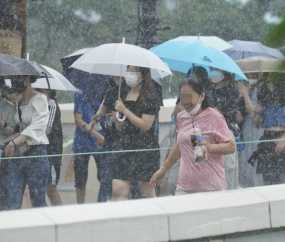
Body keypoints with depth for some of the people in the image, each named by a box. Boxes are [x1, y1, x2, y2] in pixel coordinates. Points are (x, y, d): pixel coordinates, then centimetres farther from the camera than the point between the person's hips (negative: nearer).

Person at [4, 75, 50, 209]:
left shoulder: (39, 99, -6)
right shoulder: (18, 100, 15)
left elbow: (36, 127, -17)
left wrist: (14, 143, -23)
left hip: (35, 154, -6)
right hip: (17, 155, 6)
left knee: (38, 203, -1)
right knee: (13, 204, -2)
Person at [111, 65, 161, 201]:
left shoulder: (150, 97, -6)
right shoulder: (124, 94, 14)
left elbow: (145, 125, -13)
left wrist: (125, 111, -14)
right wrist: (118, 123, 5)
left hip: (145, 149, -5)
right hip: (125, 146, 5)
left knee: (147, 191, 2)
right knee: (118, 190, -6)